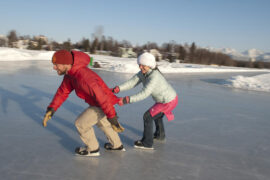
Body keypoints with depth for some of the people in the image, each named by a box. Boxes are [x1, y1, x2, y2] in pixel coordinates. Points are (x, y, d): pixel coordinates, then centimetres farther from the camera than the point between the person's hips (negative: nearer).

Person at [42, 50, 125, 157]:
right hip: (97, 102, 10)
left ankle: (93, 149, 23)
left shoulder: (82, 76, -34)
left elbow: (101, 96, -35)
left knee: (81, 123, 0)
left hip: (104, 104, -10)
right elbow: (63, 91, 3)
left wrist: (111, 117, -32)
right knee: (101, 121, 30)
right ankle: (117, 145, 49)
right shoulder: (70, 74, -3)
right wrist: (51, 109, -7)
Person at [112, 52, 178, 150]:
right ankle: (160, 135, 53)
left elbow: (144, 93, -40)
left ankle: (147, 143, 6)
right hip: (167, 98, 10)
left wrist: (127, 100, -45)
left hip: (169, 101, -10)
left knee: (148, 116, -6)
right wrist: (117, 89, -29)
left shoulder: (154, 76, -32)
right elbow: (132, 82, -16)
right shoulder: (143, 73, -6)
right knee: (156, 114, 31)